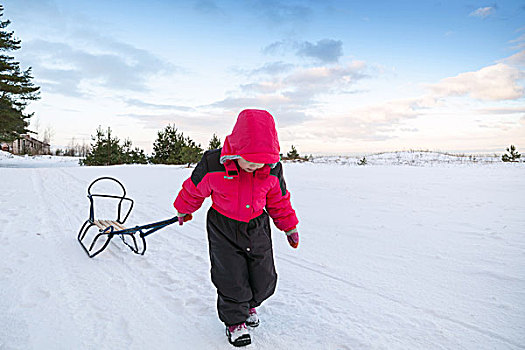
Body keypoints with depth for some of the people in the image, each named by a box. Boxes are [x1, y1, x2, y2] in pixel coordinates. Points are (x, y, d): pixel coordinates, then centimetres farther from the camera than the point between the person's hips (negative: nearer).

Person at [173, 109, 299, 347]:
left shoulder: (273, 169, -15)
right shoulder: (212, 164, -23)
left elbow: (279, 201, 3)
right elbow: (194, 189, -2)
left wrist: (290, 227, 12)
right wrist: (184, 210, 15)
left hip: (257, 228, 3)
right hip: (223, 228, -2)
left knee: (264, 279, 9)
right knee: (231, 278, -2)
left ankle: (249, 304, 42)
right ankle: (235, 321, 25)